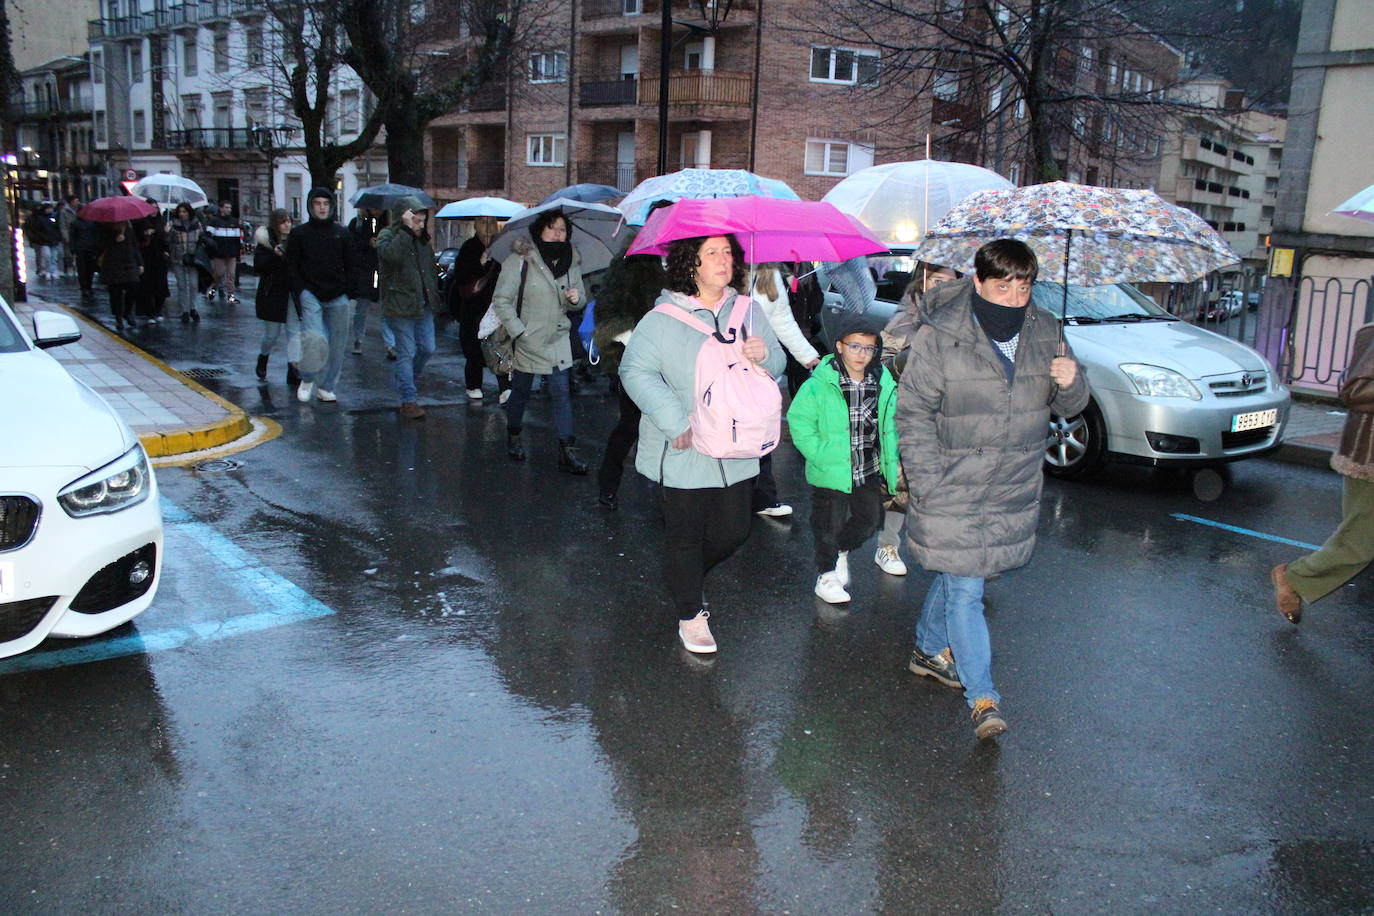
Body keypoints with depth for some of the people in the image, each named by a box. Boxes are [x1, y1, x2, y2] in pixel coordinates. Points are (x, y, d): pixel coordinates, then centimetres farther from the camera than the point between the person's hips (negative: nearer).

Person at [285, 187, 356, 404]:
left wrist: (346, 291, 1)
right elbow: (292, 266, 5)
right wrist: (301, 292, -6)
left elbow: (350, 266, 13)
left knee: (337, 345, 4)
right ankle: (307, 380, 6)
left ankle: (326, 386, 18)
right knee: (315, 340, -18)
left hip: (337, 297, 3)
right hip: (311, 294, -3)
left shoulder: (341, 233, 11)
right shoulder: (299, 233, 6)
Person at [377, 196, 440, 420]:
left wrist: (433, 294, 18)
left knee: (427, 348, 9)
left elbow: (432, 268, 26)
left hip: (424, 305, 7)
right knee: (407, 353, -5)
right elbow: (391, 254, -31)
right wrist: (406, 230, -28)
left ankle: (407, 381, 35)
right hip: (400, 307, -7)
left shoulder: (422, 240, 15)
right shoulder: (388, 236, -7)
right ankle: (409, 400, -2)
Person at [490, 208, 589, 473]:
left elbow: (579, 295, 17)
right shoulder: (520, 260, -10)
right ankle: (513, 437, 34)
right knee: (521, 391, 11)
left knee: (562, 393, -4)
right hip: (527, 340, -3)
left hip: (558, 339, 3)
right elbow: (501, 300, -9)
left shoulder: (572, 262, 4)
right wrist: (518, 332, -15)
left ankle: (567, 452, -3)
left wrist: (576, 298, -8)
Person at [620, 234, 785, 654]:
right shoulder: (662, 319, -10)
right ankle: (690, 615, 27)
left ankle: (686, 577, 42)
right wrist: (675, 423, -21)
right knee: (686, 535, 7)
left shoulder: (748, 311, 6)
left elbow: (778, 364, 13)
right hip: (684, 452, -5)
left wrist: (764, 355, -13)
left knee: (733, 531, 13)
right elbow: (635, 371, -15)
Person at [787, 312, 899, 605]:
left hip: (869, 470, 5)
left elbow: (890, 427, 6)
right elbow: (799, 422, -13)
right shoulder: (819, 385, -18)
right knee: (829, 525, 10)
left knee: (870, 518, 18)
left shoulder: (884, 384, -3)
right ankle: (826, 575, 31)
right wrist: (821, 455, -17)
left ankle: (841, 549, 46)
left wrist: (892, 466, 1)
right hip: (831, 474, -5)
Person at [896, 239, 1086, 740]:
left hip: (1014, 492, 5)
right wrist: (929, 487, -16)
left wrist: (1071, 382, -13)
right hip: (952, 492, -5)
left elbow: (1068, 406, 12)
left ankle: (929, 648, 43)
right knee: (964, 590, -3)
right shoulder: (939, 337, -12)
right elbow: (913, 415, -11)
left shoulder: (1045, 332, 3)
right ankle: (983, 696, 6)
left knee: (955, 576, 21)